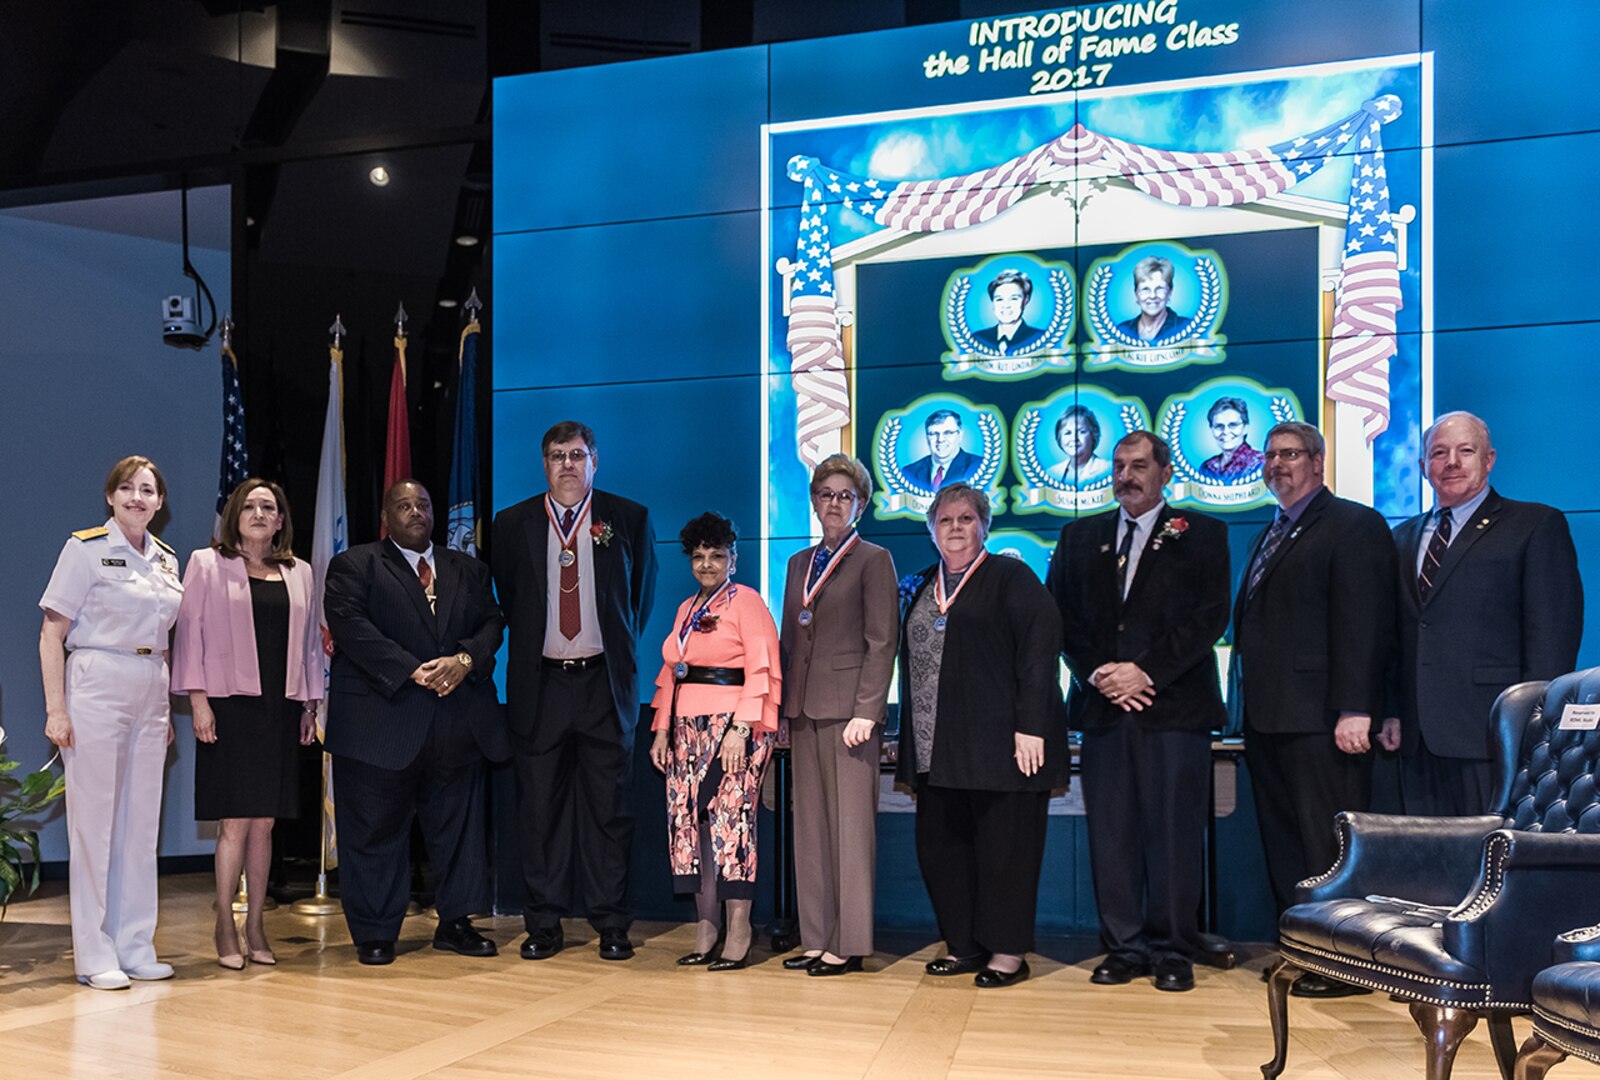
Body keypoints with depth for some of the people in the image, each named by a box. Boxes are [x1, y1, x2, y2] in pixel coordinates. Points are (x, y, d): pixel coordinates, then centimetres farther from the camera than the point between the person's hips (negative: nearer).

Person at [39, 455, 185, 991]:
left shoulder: (166, 559, 12)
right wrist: (56, 709, -13)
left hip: (150, 695, 6)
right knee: (94, 820, -1)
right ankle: (94, 955, 7)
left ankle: (135, 947, 17)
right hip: (97, 686, -6)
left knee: (142, 822, 8)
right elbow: (52, 634, -7)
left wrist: (167, 710, 14)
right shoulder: (85, 548, -4)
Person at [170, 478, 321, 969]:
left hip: (280, 708, 4)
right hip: (229, 704, -3)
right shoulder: (207, 564, 4)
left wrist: (311, 703, 10)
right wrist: (197, 700, -8)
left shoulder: (299, 573, 14)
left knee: (264, 821, 6)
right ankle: (225, 928, 6)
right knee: (234, 822, -5)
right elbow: (190, 632, 0)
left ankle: (255, 926, 13)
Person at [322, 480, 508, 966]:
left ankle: (455, 923, 19)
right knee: (376, 830, 2)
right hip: (381, 722, -4)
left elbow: (492, 622, 10)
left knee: (457, 826, 8)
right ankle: (374, 933, 12)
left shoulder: (468, 570, 18)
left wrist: (465, 660, -12)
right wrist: (413, 672, -18)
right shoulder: (353, 566, 4)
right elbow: (352, 627, -10)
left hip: (458, 722, 4)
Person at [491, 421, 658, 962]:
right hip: (539, 682, 1)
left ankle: (611, 925, 11)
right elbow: (508, 597, 16)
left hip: (603, 680, -1)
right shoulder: (513, 524, 7)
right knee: (540, 806, 5)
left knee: (608, 806, 3)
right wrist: (532, 642, 10)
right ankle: (543, 925, 14)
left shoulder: (628, 519, 4)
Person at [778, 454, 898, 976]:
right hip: (804, 710, 6)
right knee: (811, 825, 7)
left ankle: (848, 943, 2)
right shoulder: (798, 563, 18)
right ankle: (816, 938, 13)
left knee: (850, 824, -4)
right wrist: (782, 707, 10)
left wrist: (866, 712, -15)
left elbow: (882, 643, -7)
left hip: (848, 708, -6)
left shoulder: (873, 560, 0)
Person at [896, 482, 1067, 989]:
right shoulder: (922, 587, 16)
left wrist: (1030, 727, -18)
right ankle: (964, 946, 20)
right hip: (937, 749, 7)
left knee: (1003, 848, -1)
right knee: (940, 846, 8)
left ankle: (1008, 952, 10)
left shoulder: (1011, 578, -2)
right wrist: (911, 738, 12)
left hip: (1000, 741, -6)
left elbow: (1040, 648, -10)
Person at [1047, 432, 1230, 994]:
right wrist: (1096, 674, -5)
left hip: (1175, 706, -2)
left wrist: (1144, 671, -11)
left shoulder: (1201, 535, 7)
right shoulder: (1079, 536, 16)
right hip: (1103, 707, 3)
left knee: (1174, 833, -1)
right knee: (1110, 833, 3)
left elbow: (1210, 616, -3)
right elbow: (1061, 616, 10)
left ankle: (1173, 951, 10)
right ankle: (1124, 947, 13)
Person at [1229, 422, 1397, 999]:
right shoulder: (1272, 535, 22)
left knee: (1330, 843, -3)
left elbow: (1364, 624, -13)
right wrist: (1246, 704, 10)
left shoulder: (1353, 524, -4)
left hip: (1320, 719, -8)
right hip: (1268, 715, 9)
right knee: (1284, 843, 10)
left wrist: (1355, 709, -20)